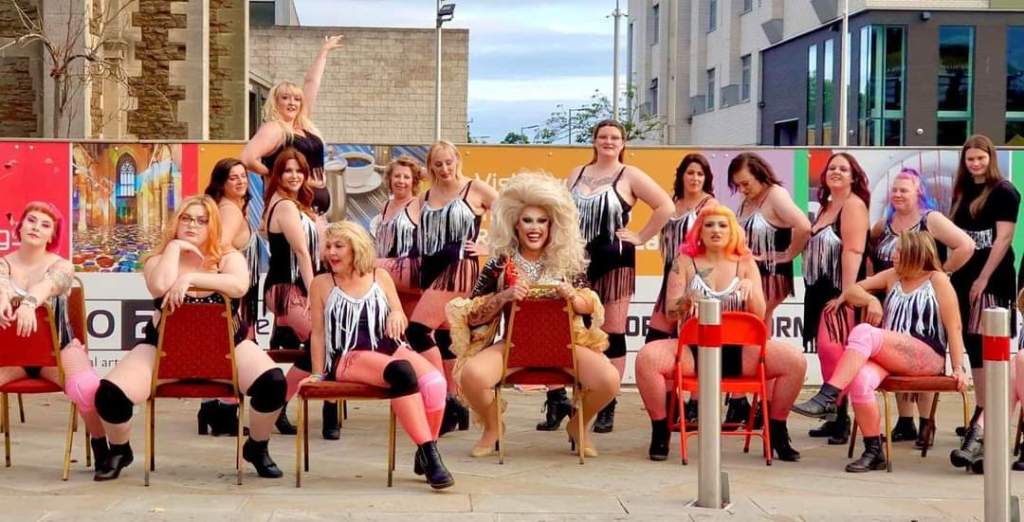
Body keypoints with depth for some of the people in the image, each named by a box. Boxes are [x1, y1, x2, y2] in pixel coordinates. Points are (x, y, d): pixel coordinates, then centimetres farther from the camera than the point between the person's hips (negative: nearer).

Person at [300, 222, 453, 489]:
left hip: (388, 347, 4)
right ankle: (428, 452, -35)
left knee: (435, 381, -27)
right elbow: (318, 332, 10)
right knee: (402, 372, -36)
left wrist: (397, 315, -5)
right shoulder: (321, 284, 8)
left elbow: (400, 320, 18)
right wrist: (318, 373, 7)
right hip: (349, 357, -4)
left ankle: (427, 453, -10)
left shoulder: (380, 277, 14)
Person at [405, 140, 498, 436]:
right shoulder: (425, 198, 13)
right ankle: (453, 407, 15)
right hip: (432, 270, 7)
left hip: (459, 270, -7)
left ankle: (446, 399, -12)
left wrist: (488, 248, -7)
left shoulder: (476, 190, -3)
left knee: (418, 329, -18)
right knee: (443, 338, 8)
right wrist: (421, 270, 13)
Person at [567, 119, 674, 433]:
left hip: (614, 261, -4)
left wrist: (640, 237, -8)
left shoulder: (630, 176, 0)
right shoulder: (577, 174, 15)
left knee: (613, 334, -1)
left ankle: (608, 408, 2)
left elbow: (666, 207, -7)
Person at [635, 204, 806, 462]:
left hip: (739, 351, 1)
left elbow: (759, 316, 5)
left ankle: (777, 432, -1)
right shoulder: (685, 262, 8)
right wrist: (688, 300, -19)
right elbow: (670, 312, 2)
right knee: (647, 357, -31)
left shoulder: (745, 264, 11)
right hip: (693, 349, -1)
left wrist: (750, 289, -15)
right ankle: (660, 431, -11)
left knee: (795, 360, -22)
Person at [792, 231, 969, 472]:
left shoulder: (937, 280, 7)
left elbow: (953, 328, 1)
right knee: (860, 379, -32)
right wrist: (871, 301, 0)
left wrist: (958, 368, -8)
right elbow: (854, 289, 22)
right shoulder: (892, 276, 21)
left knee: (863, 332, -30)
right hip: (889, 358, 5)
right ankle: (873, 451, -24)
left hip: (927, 357, -5)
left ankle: (827, 398, -36)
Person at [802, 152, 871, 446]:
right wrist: (814, 291, 17)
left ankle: (841, 417, -14)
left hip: (840, 290, -9)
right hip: (820, 290, 9)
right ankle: (835, 417, 14)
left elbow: (853, 251, -16)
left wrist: (847, 293, -23)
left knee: (832, 348, -17)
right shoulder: (826, 205, 19)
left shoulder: (853, 204, -8)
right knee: (827, 351, 9)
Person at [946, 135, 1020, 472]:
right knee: (973, 347, 9)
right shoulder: (962, 193, 17)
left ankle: (983, 427, -18)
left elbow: (1003, 239, -10)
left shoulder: (1004, 192, -3)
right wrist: (952, 273, 11)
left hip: (992, 280, -7)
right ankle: (981, 417, 17)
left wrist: (983, 278, -15)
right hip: (965, 279, 7)